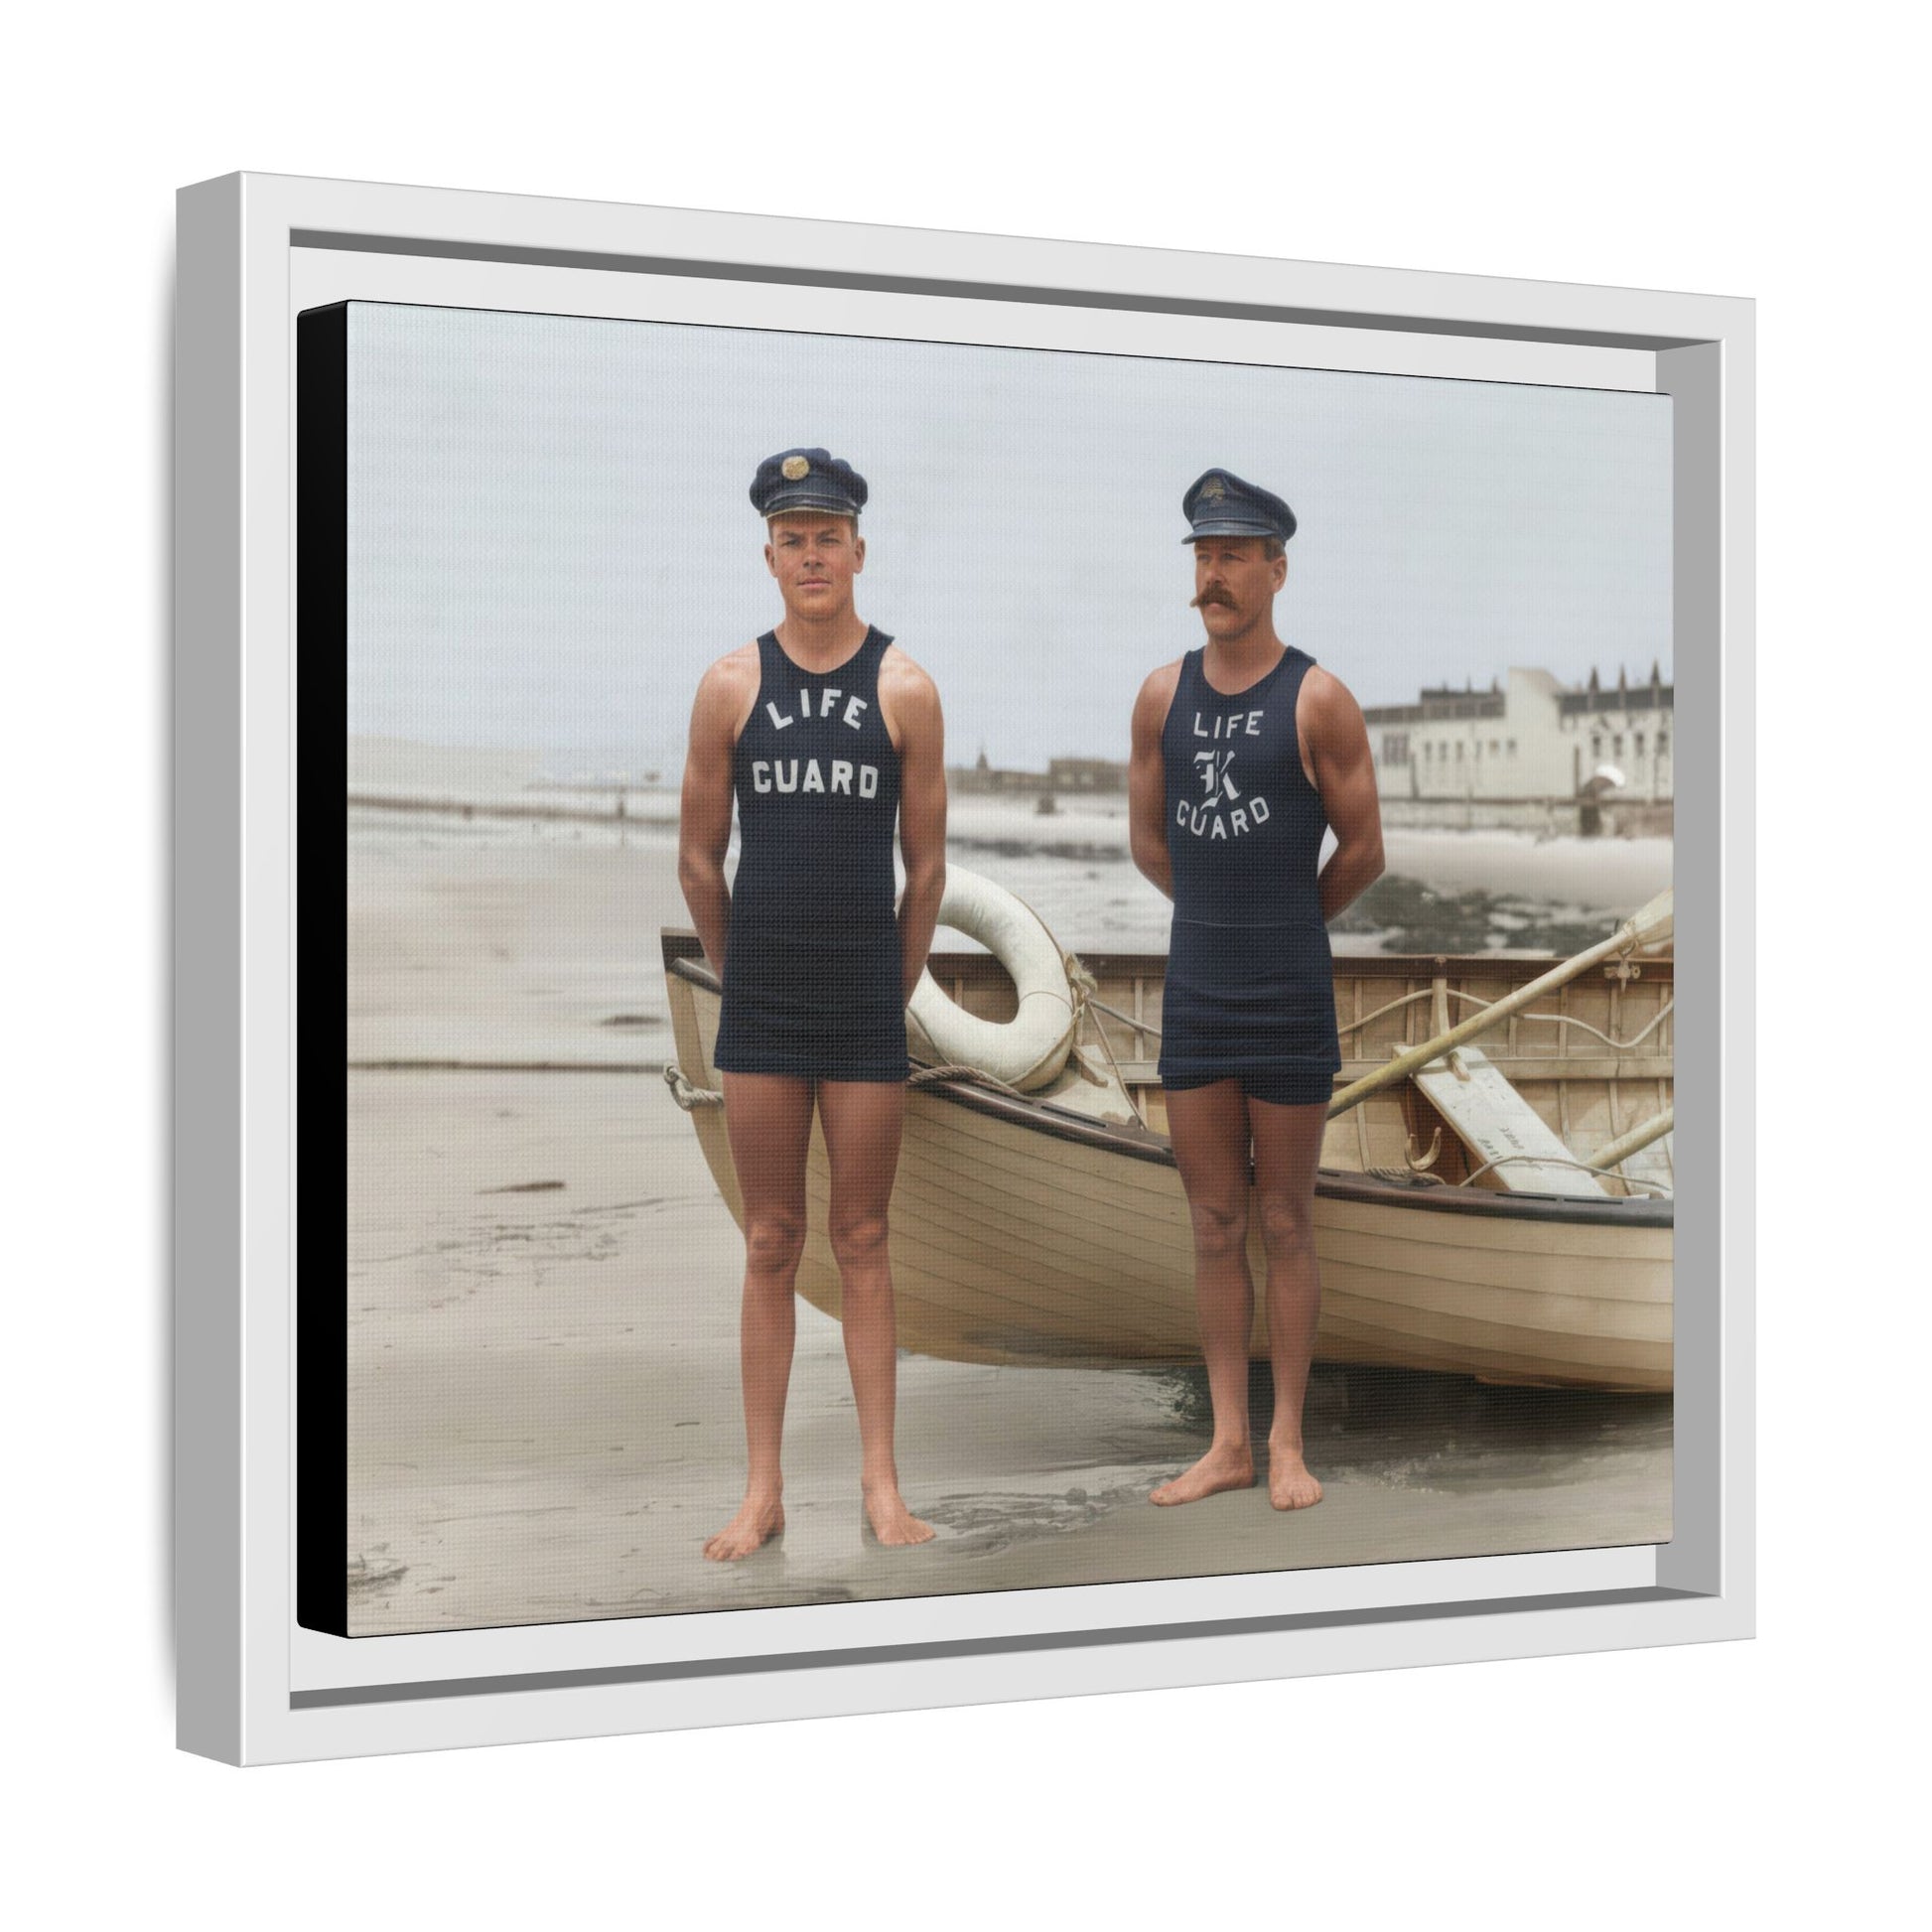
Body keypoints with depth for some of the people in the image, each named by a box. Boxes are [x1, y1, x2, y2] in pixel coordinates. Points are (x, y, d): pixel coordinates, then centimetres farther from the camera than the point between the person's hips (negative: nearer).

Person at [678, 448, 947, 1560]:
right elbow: (699, 857, 8)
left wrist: (892, 990, 8)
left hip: (866, 1004, -1)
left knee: (863, 1240, 5)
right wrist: (746, 971, 11)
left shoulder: (904, 689, -2)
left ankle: (881, 1483, 9)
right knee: (771, 1243, 6)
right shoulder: (733, 685, 1)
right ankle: (763, 1490, 9)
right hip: (761, 1005, 1)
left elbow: (927, 864, 4)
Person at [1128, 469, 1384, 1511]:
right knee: (1214, 1225, 8)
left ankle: (1287, 1444, 12)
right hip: (1195, 994, 4)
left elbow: (1362, 851, 0)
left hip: (1290, 999, -4)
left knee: (1284, 1224, 4)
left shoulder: (1319, 700, -8)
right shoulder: (1162, 695, 5)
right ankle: (1228, 1442, 14)